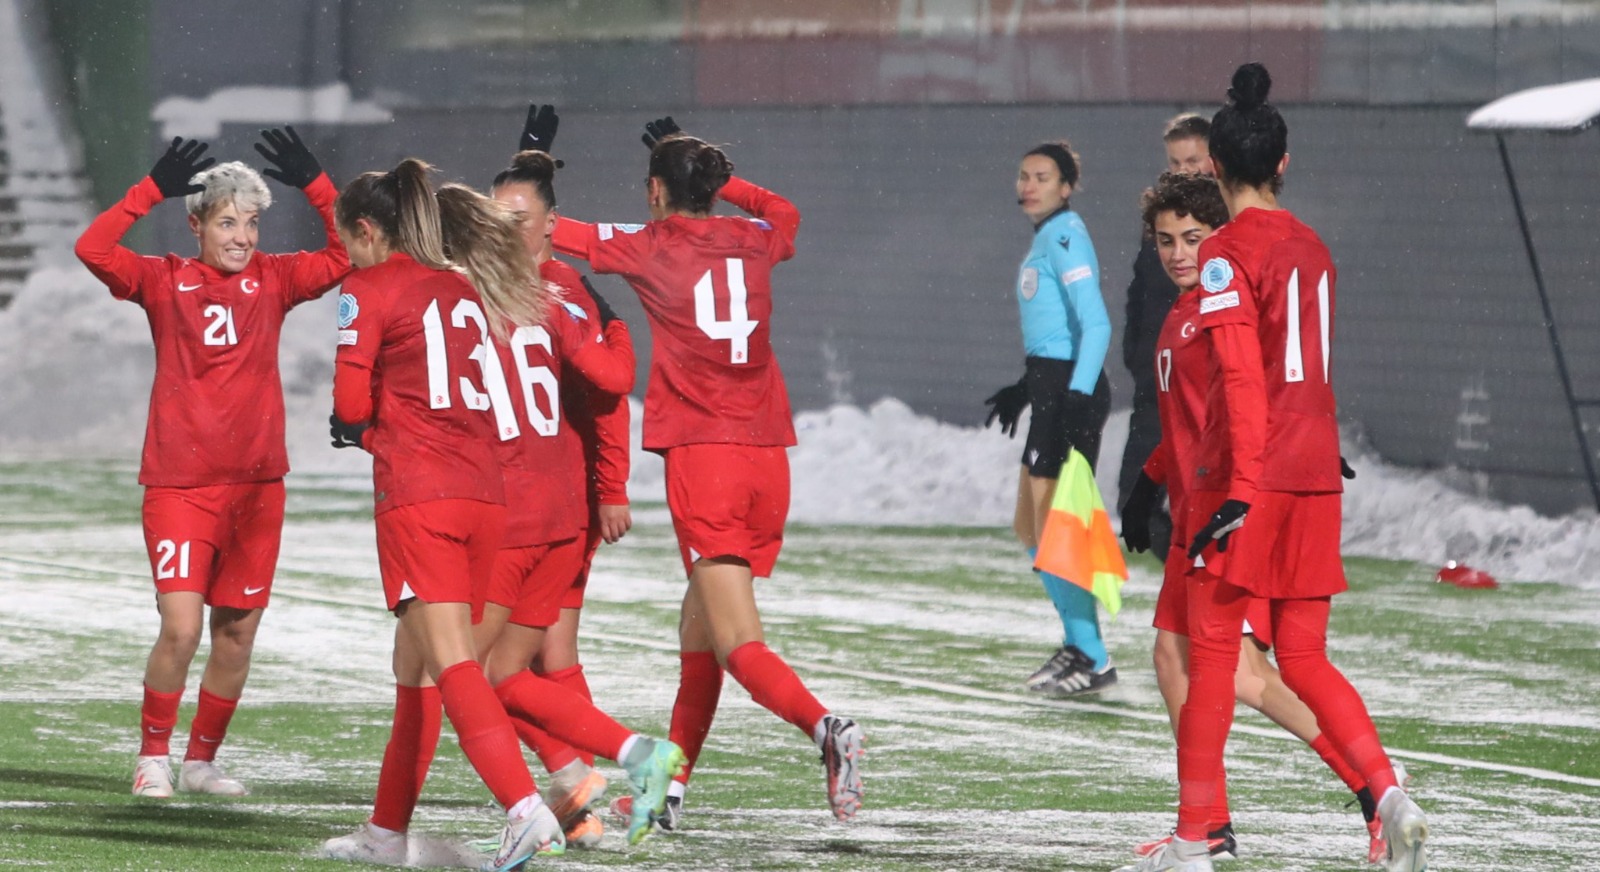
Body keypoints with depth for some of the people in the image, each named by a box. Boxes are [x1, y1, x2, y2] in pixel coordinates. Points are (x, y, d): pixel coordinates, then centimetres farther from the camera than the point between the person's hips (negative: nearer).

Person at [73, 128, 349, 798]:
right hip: (178, 484, -3)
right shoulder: (165, 281, 0)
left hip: (256, 484, 3)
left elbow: (347, 255, 1)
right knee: (181, 628, -12)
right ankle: (153, 755, 6)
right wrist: (153, 190, -17)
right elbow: (93, 248, -13)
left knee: (237, 630, 6)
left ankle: (202, 760, 23)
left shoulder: (273, 280, 7)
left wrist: (315, 186, -8)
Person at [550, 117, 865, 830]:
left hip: (702, 457, -5)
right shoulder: (753, 241, 11)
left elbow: (547, 231, 8)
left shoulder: (651, 247, -1)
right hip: (768, 457, 5)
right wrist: (707, 173, 41)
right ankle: (669, 790, 23)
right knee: (696, 630, 18)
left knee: (739, 646, -13)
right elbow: (783, 212, 37)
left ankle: (824, 725, -38)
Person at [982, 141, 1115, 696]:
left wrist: (1077, 397, -29)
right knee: (1029, 528, 16)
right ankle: (1077, 642, 26)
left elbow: (1096, 325, -21)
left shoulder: (1066, 237, -13)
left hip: (1071, 391, -10)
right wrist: (1026, 389, 31)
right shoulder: (1046, 238, 16)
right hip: (1051, 388, 10)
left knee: (1052, 533, -7)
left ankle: (1092, 660, 0)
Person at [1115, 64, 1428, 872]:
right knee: (1305, 659, 10)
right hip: (1315, 472, 6)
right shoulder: (1311, 247, 11)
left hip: (1248, 478, -6)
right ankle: (1390, 798, -9)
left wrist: (1241, 491, -22)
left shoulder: (1228, 252, -10)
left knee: (1211, 655, 2)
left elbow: (1243, 377, -19)